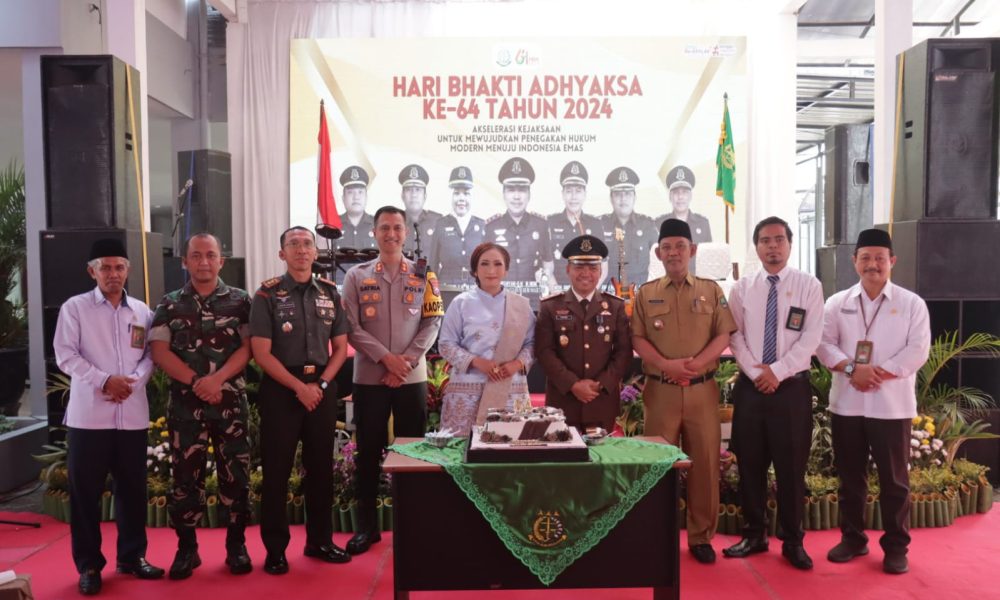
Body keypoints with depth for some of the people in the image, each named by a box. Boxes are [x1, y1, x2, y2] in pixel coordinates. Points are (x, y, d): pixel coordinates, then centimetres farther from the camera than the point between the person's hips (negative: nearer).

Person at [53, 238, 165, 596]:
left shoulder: (142, 311, 10)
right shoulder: (74, 308, 1)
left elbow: (150, 355, 8)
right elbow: (66, 355, -6)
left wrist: (133, 380, -11)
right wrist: (104, 380, -16)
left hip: (133, 414, 3)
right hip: (88, 414, -2)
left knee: (133, 488, 10)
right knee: (85, 491, 4)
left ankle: (132, 556, 24)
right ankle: (89, 565, 17)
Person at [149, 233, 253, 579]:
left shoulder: (240, 301, 4)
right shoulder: (170, 304, 7)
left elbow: (247, 348, -2)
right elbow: (159, 351, -1)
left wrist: (217, 378, -17)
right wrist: (196, 381, -13)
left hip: (231, 401, -1)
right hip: (185, 402, 1)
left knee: (235, 474, 3)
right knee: (185, 475, 6)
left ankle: (236, 545, 16)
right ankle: (186, 548, 18)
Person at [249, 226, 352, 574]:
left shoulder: (330, 292, 7)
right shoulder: (267, 295, -3)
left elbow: (340, 347, 9)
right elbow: (261, 353, -9)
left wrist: (321, 384, -5)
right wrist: (298, 387, -14)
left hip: (322, 387, 4)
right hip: (281, 388, -3)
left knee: (321, 466, 10)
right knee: (276, 469, 2)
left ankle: (319, 541, 23)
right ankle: (275, 548, 14)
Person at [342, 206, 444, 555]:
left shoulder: (423, 276, 4)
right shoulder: (356, 276, 3)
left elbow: (432, 323, 0)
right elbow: (352, 326, -3)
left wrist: (407, 361, -11)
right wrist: (386, 358, -13)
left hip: (412, 377, 0)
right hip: (369, 377, 0)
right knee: (368, 451, 7)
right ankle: (367, 525, 18)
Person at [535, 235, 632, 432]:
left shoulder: (615, 306, 7)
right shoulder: (550, 307, 2)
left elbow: (624, 352, 2)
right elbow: (545, 351, -6)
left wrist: (601, 383, -10)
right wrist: (573, 385, -15)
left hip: (603, 400, 2)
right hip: (562, 399, -1)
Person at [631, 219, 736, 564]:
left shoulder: (711, 290, 7)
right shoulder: (646, 294, 6)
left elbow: (723, 335, 1)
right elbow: (637, 339, 1)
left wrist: (697, 362, -15)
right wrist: (666, 364, -15)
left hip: (702, 389, 0)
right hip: (660, 390, 0)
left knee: (705, 462, 4)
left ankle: (701, 537, 18)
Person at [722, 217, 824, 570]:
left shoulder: (809, 286, 0)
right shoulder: (742, 288, 7)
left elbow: (810, 339, -6)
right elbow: (736, 337, 2)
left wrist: (776, 371, -13)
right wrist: (756, 372, -10)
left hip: (792, 387, -2)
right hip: (750, 386, 2)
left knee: (792, 466, 4)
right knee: (750, 464, 8)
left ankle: (792, 541, 18)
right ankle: (754, 535, 22)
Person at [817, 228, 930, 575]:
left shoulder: (912, 304, 2)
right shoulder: (837, 303, 7)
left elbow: (917, 350, -6)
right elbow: (823, 343, -1)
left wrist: (880, 373, -16)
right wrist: (852, 369, -16)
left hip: (892, 405, -2)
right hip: (846, 403, 2)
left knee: (894, 479, 6)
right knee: (850, 476, 11)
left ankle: (896, 547, 19)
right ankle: (852, 539, 25)